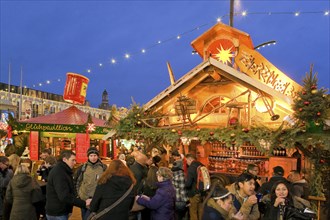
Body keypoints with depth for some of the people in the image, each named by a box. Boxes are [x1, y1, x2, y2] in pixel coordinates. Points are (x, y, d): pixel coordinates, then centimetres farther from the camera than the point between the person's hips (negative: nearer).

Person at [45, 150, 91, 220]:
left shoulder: (64, 171, 11)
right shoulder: (58, 173, -21)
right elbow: (64, 196, -30)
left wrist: (69, 210, 13)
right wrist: (84, 203, -28)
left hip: (61, 212, 10)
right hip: (57, 214, -10)